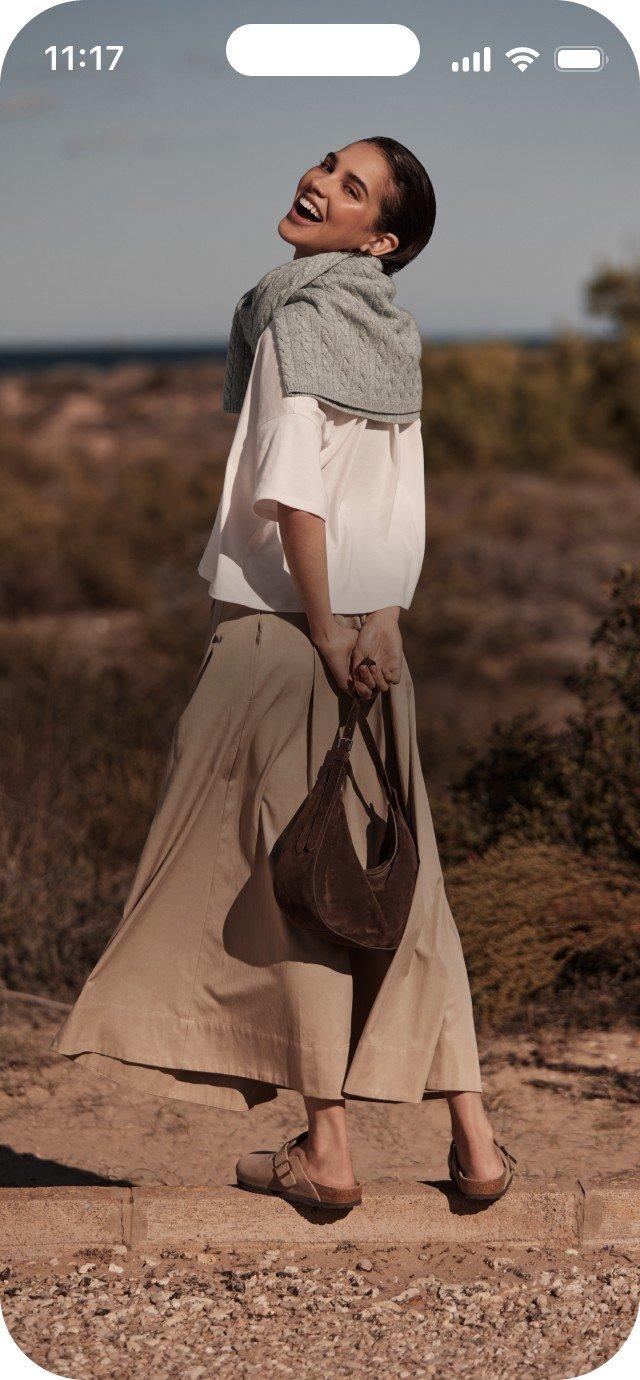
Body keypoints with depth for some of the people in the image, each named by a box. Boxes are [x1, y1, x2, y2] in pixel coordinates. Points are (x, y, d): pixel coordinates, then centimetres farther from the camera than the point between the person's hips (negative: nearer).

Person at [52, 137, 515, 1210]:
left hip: (282, 629, -6)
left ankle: (325, 1148, 6)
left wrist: (322, 628, -12)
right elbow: (400, 511, 7)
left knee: (293, 876, 1)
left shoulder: (296, 317, -10)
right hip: (370, 628, 7)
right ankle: (473, 1140, 10)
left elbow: (291, 487, -19)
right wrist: (372, 624, 2)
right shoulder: (395, 334, 12)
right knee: (398, 880, 9)